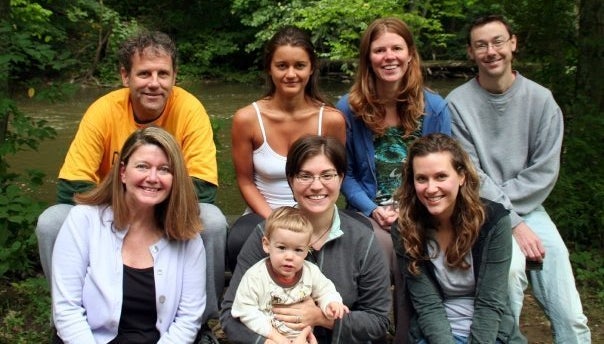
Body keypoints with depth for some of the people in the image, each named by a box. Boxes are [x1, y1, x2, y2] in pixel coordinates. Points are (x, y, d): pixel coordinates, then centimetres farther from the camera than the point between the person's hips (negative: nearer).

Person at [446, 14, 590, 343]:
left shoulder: (541, 99, 1)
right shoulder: (458, 102, -6)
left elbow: (545, 172, -1)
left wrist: (499, 199, -10)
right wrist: (513, 223, -14)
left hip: (528, 208, 3)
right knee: (512, 264, -32)